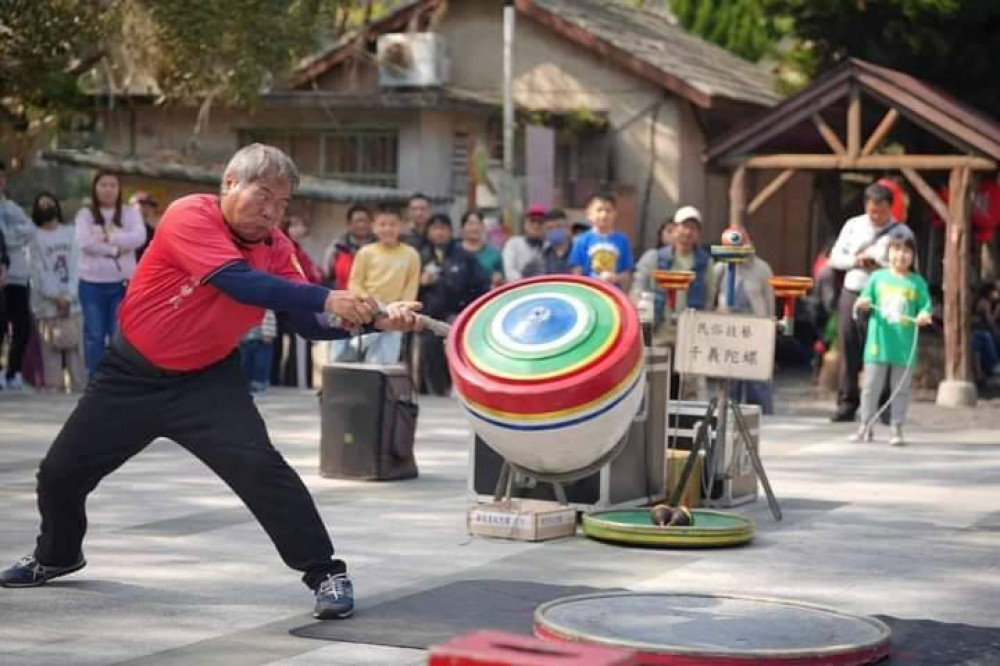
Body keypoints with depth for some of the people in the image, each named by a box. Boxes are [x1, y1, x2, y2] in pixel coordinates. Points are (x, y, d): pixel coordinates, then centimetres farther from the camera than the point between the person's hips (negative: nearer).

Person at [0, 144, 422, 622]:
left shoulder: (276, 248, -9)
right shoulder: (189, 216, -25)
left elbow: (312, 323, -14)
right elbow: (240, 282, -38)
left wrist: (373, 319, -32)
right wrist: (326, 298, -44)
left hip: (207, 379, 1)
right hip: (132, 373, -1)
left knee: (259, 465, -23)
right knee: (60, 470, 11)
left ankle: (325, 573, -13)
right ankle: (57, 556, 42)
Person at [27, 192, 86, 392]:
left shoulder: (69, 232, 15)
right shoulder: (34, 236, 5)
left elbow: (74, 265, 6)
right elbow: (37, 271, -3)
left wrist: (68, 295, -8)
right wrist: (56, 297, -12)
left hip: (72, 302, 3)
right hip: (47, 304, -3)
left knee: (76, 352, 1)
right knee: (51, 355, -6)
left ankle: (80, 389, 2)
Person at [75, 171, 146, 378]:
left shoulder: (130, 212, 7)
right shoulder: (85, 214, 5)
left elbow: (139, 237, -11)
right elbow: (84, 242, -13)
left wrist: (110, 238, -15)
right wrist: (116, 249, -13)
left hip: (123, 283, 0)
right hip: (92, 283, 0)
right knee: (94, 335, 1)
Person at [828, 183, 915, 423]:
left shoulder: (902, 233, 2)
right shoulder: (853, 226, 13)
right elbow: (835, 257, 13)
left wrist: (879, 265, -17)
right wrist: (854, 261, -6)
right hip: (850, 295, 4)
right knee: (848, 352, 4)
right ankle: (847, 404, 11)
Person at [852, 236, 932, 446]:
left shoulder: (917, 282, 3)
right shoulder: (877, 277, 5)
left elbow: (925, 306, 2)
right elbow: (866, 299, 7)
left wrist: (924, 315, -19)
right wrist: (863, 303, -15)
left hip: (905, 346, 0)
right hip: (879, 342, 1)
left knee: (901, 389, 5)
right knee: (871, 387, 5)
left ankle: (897, 429, 11)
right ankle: (866, 426, 13)